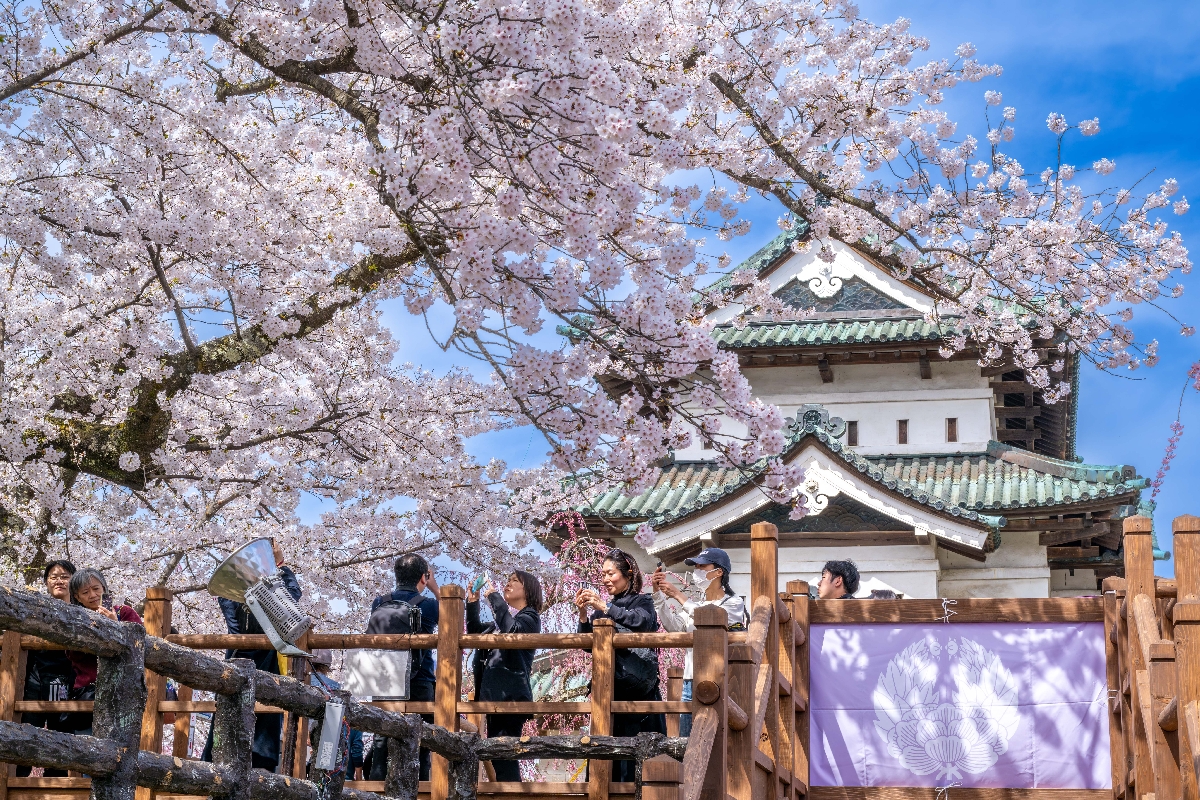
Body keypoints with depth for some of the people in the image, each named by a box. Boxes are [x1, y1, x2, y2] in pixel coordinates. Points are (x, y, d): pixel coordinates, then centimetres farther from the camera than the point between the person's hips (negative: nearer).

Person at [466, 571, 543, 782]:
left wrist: (494, 597, -17)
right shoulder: (501, 620, 22)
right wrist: (472, 604, 16)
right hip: (494, 695, 9)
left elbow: (512, 630, -22)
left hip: (511, 695, -9)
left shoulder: (529, 618, -2)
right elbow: (475, 632, 30)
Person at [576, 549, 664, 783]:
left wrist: (605, 608, -25)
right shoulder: (602, 608, 17)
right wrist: (583, 614, -4)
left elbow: (641, 621, -20)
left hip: (638, 687, -5)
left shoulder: (642, 602, 3)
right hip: (612, 689, 5)